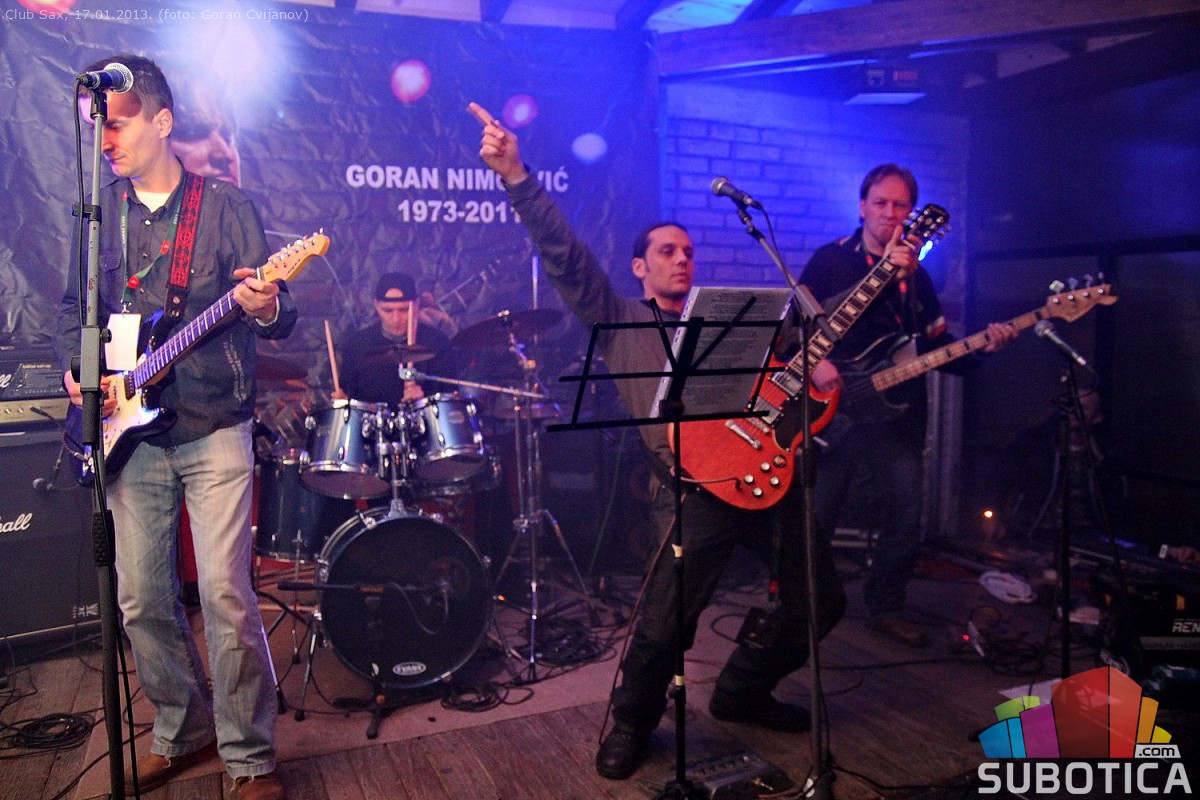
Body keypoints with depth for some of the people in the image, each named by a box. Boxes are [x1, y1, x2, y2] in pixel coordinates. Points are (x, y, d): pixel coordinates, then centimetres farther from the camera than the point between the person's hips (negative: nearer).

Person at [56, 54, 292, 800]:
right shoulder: (100, 211, 11)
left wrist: (267, 310, -28)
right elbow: (75, 308, 18)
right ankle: (184, 732, 31)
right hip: (132, 429, 5)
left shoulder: (226, 204, -1)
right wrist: (77, 365, -1)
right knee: (142, 599, 10)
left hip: (213, 429, -4)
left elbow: (269, 308, -5)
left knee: (226, 594, -8)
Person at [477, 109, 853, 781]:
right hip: (695, 488, -5)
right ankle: (631, 725, 17)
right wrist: (516, 176, -13)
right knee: (665, 624, -15)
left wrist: (815, 368, 0)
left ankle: (743, 693, 35)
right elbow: (565, 254, -4)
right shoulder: (618, 321, 7)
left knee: (821, 599, 12)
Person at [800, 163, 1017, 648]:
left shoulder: (915, 275, 15)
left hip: (897, 413, 5)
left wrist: (983, 347, -3)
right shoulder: (831, 259, 0)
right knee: (814, 518, -2)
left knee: (906, 518, 7)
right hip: (836, 410, -5)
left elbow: (937, 347, 13)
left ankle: (885, 608, 26)